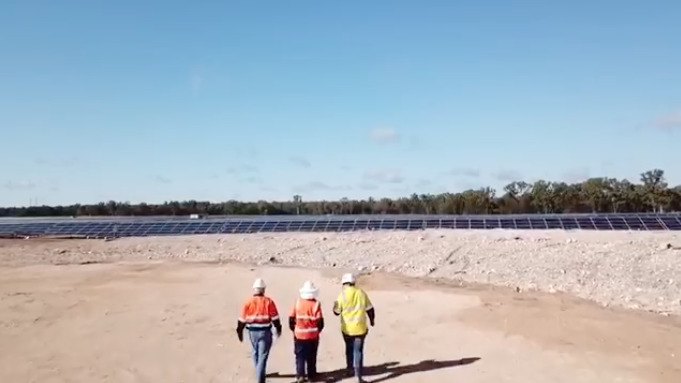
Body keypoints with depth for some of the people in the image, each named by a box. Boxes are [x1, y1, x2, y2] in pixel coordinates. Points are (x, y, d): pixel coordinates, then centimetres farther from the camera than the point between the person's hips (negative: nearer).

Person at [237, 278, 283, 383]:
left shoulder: (248, 302, -3)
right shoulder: (268, 301, -8)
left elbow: (242, 319, 0)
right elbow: (275, 317, -4)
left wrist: (239, 331, 10)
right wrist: (278, 328, 10)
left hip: (252, 331, 3)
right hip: (265, 331, -3)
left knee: (256, 353, 23)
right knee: (263, 355, -1)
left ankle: (259, 374, 39)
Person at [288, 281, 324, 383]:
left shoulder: (297, 302, -6)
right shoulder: (316, 304, -12)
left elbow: (291, 318, -3)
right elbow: (320, 321, -10)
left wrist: (293, 329, 13)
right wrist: (318, 330, 9)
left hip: (299, 335, 1)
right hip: (313, 335, 0)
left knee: (300, 356, 10)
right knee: (311, 357, 13)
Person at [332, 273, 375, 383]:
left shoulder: (342, 295, -9)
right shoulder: (361, 293, -2)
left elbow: (337, 312, -1)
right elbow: (370, 309, 5)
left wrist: (335, 305, 20)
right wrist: (372, 320, 21)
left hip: (347, 328, 0)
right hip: (360, 327, 0)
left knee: (349, 349, 22)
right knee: (358, 351, 3)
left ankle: (350, 369, 33)